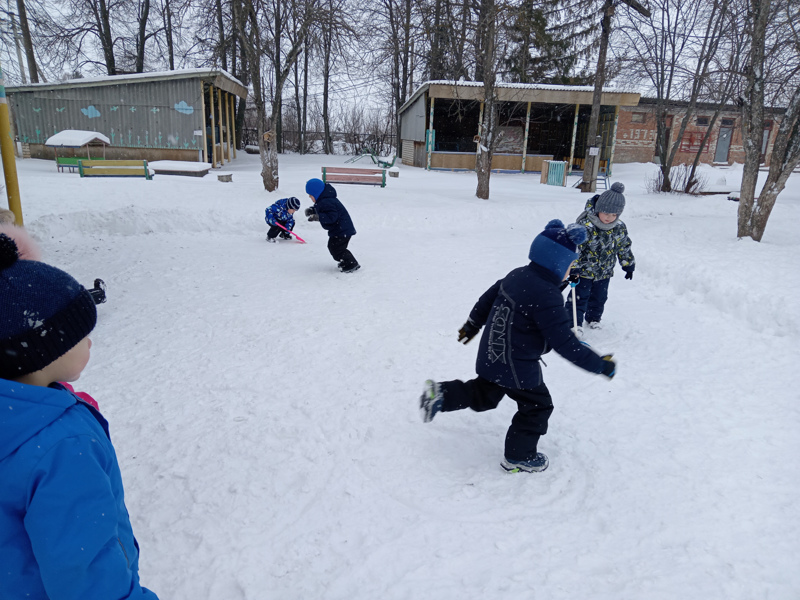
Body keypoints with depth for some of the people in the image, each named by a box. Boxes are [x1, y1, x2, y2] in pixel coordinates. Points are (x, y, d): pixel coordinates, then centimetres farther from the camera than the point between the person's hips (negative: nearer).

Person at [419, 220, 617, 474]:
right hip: (517, 368, -8)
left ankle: (441, 394, 18)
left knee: (483, 396, 28)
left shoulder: (516, 275, -1)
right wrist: (601, 365, -16)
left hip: (491, 357, 8)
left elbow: (487, 298, 13)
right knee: (537, 406, 14)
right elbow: (565, 344, -27)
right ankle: (519, 456, 28)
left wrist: (472, 325, 29)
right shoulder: (548, 297, -28)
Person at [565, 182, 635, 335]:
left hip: (604, 272, 6)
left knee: (599, 297, 19)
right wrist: (573, 270, -28)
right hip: (584, 270, -5)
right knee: (580, 297, -3)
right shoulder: (585, 226, -26)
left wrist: (628, 265, 17)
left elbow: (624, 247, 10)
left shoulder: (619, 228, -6)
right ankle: (575, 322, 7)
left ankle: (593, 318, 39)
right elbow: (574, 248, -26)